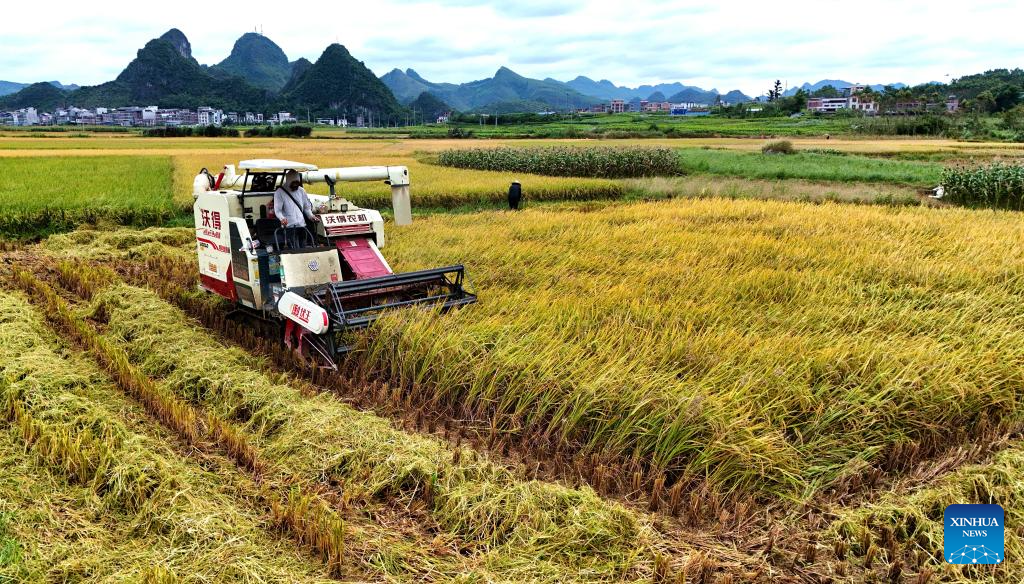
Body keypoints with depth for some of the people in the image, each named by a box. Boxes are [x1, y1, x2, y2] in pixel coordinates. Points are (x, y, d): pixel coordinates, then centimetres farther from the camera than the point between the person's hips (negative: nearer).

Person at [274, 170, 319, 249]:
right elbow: (277, 210, -6)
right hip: (289, 226, -5)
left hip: (302, 225, 5)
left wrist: (311, 216, 1)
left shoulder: (301, 190, 14)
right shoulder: (280, 192, -1)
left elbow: (307, 207, 20)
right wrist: (282, 218, -27)